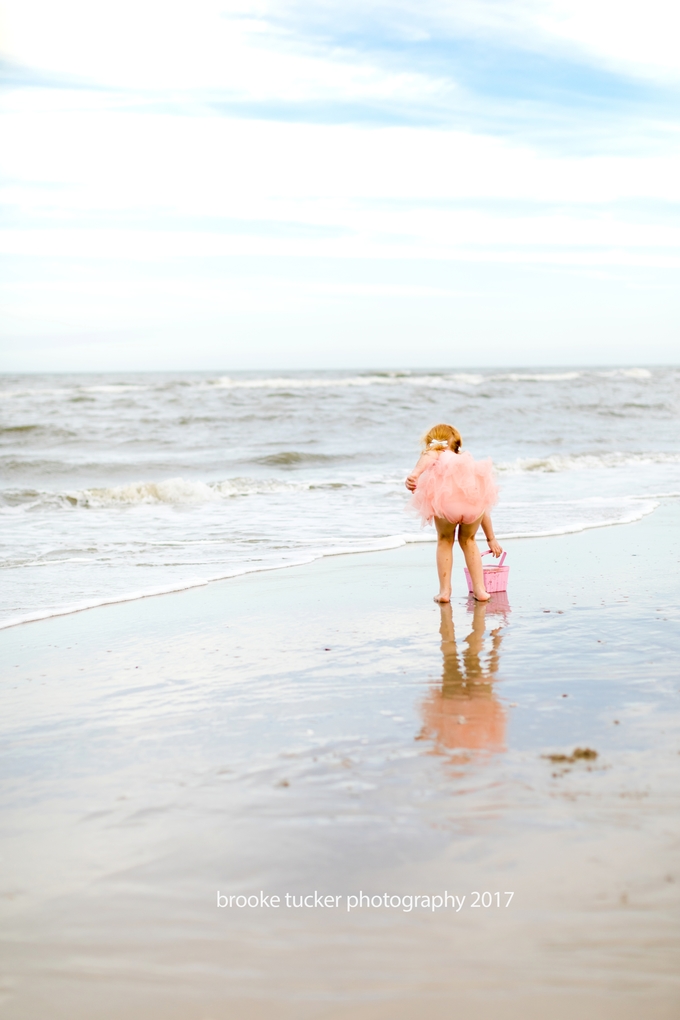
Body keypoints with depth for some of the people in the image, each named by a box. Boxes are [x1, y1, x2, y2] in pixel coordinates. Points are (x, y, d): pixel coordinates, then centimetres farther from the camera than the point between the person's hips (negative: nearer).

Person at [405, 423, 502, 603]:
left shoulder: (435, 452, 31)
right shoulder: (467, 459, 43)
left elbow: (429, 457, 1)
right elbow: (483, 507, 47)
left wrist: (414, 474, -19)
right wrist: (491, 539, 54)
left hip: (448, 497, -3)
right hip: (475, 493, 3)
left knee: (445, 541, 25)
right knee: (468, 540, 30)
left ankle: (445, 591, 23)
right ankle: (480, 589, 28)